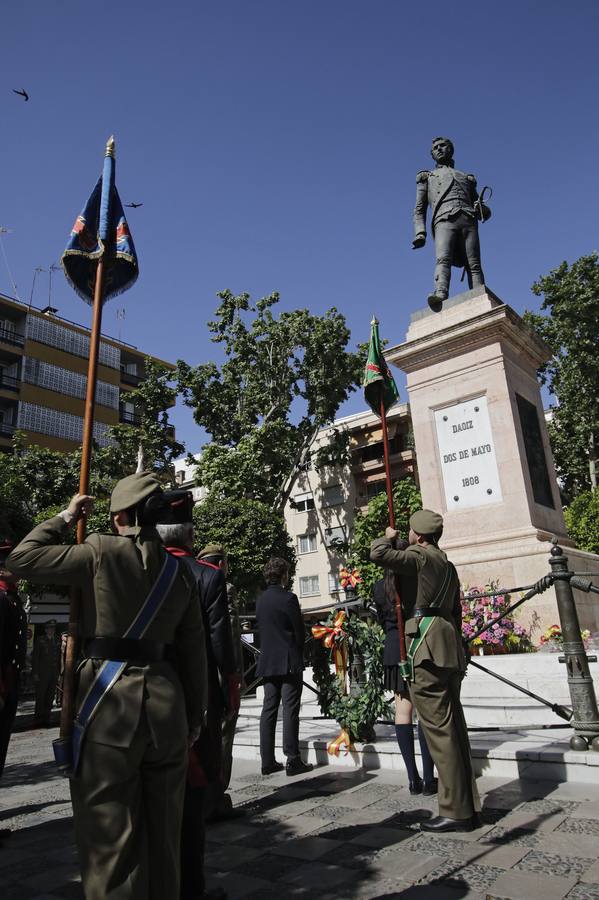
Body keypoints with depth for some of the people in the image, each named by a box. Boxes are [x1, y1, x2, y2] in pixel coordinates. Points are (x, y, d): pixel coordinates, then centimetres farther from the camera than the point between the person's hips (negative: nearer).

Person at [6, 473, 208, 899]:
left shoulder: (102, 552, -7)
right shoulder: (180, 573, 7)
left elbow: (22, 558, 0)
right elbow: (193, 653, 9)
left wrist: (65, 517, 11)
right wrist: (194, 717, 17)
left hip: (110, 700, -4)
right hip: (166, 700, 5)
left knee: (110, 831, 7)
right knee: (163, 828, 18)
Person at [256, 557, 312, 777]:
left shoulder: (260, 600, 9)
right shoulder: (288, 598, -12)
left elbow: (260, 629, 13)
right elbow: (299, 630, -8)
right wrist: (299, 656, 7)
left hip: (267, 663, 6)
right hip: (289, 663, -6)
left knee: (268, 710, 9)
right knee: (290, 711, -2)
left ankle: (268, 761, 13)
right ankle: (293, 761, 0)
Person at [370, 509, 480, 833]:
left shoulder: (418, 557, -6)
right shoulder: (447, 565, 22)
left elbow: (378, 554, -22)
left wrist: (388, 536, -1)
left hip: (427, 646, -10)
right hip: (450, 648, 10)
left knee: (438, 728, -6)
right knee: (454, 726, 13)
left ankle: (455, 811, -1)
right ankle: (468, 805, 19)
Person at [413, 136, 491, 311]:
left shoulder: (467, 178, 36)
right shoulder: (427, 177, 32)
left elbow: (484, 212, 29)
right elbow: (419, 209, 18)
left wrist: (483, 209, 2)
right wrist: (420, 233, -1)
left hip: (468, 221, 2)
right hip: (444, 221, -2)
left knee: (474, 265, -17)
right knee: (443, 259, -30)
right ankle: (440, 296, -52)